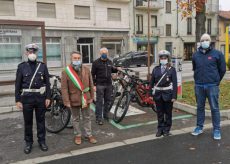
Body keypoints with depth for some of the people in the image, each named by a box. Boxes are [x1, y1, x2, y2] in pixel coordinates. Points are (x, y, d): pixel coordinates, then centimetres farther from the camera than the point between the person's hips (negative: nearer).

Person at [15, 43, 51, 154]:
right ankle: (28, 142, 23)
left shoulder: (42, 66, 3)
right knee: (28, 122, 9)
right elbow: (18, 84, 0)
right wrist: (18, 100, -4)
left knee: (41, 120, 10)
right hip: (27, 98, -1)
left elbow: (47, 83, 4)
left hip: (41, 97, 1)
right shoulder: (21, 66, 1)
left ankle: (42, 141, 23)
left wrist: (48, 97, -2)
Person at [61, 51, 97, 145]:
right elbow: (64, 88, -10)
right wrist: (66, 101, -13)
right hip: (74, 100, -2)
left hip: (86, 99, 2)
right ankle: (77, 135, 30)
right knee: (75, 119, 13)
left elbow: (91, 84, 5)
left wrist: (91, 96, 6)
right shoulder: (66, 72, -10)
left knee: (87, 118, 14)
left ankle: (88, 135, 28)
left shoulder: (86, 70, -1)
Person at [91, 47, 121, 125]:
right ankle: (98, 118, 2)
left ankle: (106, 115, 25)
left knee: (108, 101, 11)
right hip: (100, 85, -5)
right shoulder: (96, 62, -4)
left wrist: (117, 69, 2)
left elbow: (112, 70, 25)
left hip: (108, 84, 5)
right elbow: (93, 74, -4)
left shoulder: (109, 62, 11)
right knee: (99, 102, -3)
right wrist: (94, 85, -10)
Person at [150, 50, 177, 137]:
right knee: (159, 113, 10)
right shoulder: (156, 69, 5)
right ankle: (160, 129, 22)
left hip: (168, 94, -2)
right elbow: (152, 82, 6)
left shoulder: (172, 69, -3)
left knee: (168, 113, 9)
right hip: (158, 94, 2)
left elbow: (175, 83, -5)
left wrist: (174, 96, -10)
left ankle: (166, 130, 21)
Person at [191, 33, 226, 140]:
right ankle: (199, 127, 23)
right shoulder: (196, 55, 7)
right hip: (199, 86, 3)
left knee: (214, 108, 2)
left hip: (212, 86, -3)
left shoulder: (217, 54, -1)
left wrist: (216, 81, 10)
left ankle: (216, 130, 12)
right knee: (200, 107, 12)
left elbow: (222, 69, 6)